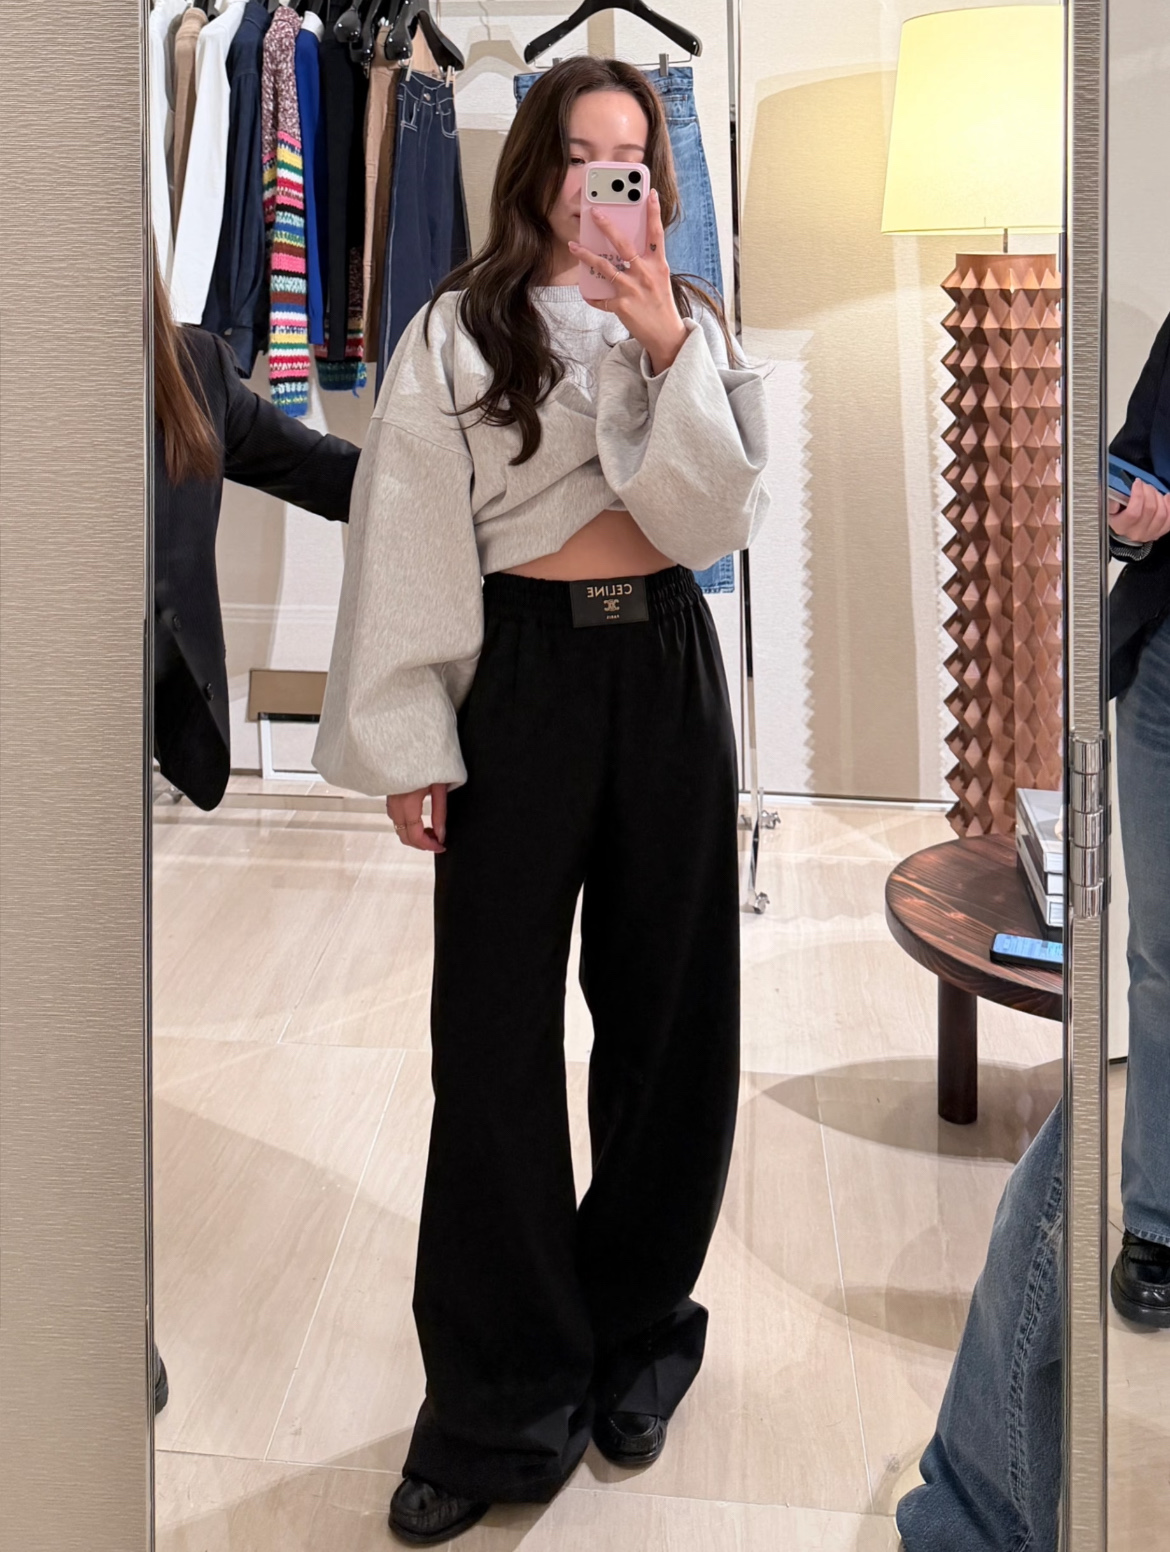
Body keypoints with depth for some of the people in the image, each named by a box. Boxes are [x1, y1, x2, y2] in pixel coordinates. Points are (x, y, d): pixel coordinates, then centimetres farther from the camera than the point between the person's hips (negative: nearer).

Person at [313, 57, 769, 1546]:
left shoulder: (691, 324, 7)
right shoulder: (459, 334, -2)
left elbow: (718, 518, -5)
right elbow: (406, 546, -4)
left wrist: (670, 352, -15)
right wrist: (410, 745, -8)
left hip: (666, 671, 3)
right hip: (521, 676, -3)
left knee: (668, 1014, 9)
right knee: (495, 1034, 0)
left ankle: (634, 1338, 27)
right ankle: (499, 1408, 11)